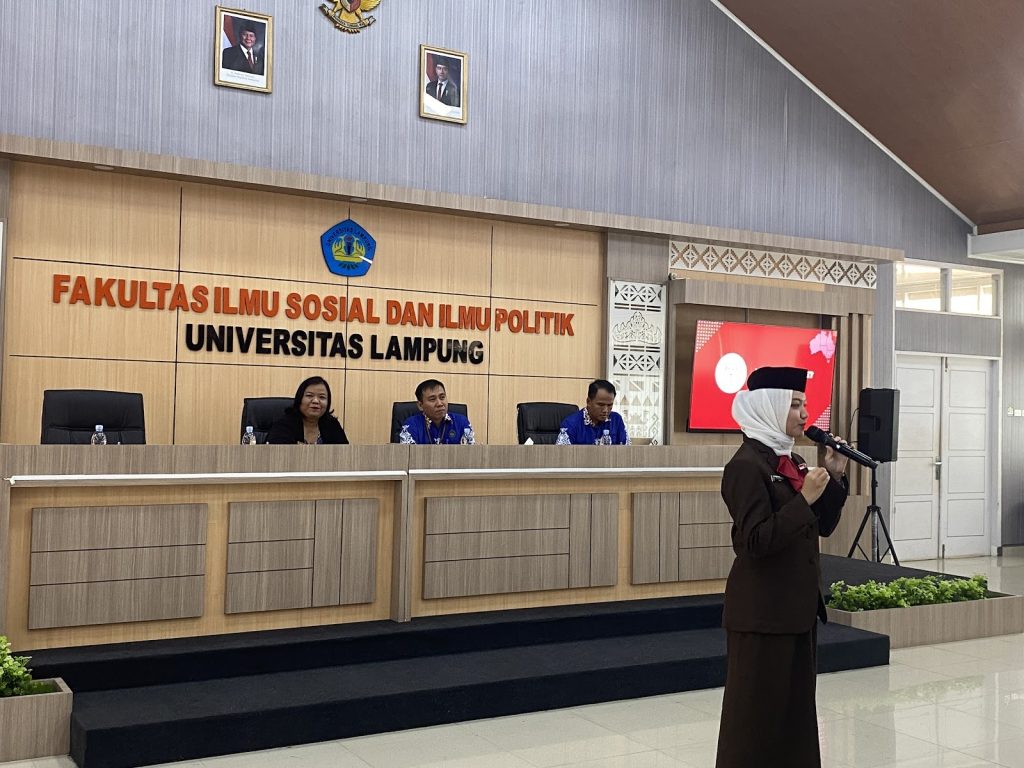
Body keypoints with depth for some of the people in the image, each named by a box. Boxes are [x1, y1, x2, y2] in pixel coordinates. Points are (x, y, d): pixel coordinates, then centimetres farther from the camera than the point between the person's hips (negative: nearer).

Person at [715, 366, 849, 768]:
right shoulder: (746, 465, -16)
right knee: (757, 710, 1)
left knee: (797, 705, 15)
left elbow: (823, 525, 14)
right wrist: (805, 498, -24)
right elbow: (757, 541, -22)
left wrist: (835, 477, 2)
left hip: (798, 605, 9)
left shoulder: (793, 461, 10)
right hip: (762, 611, -9)